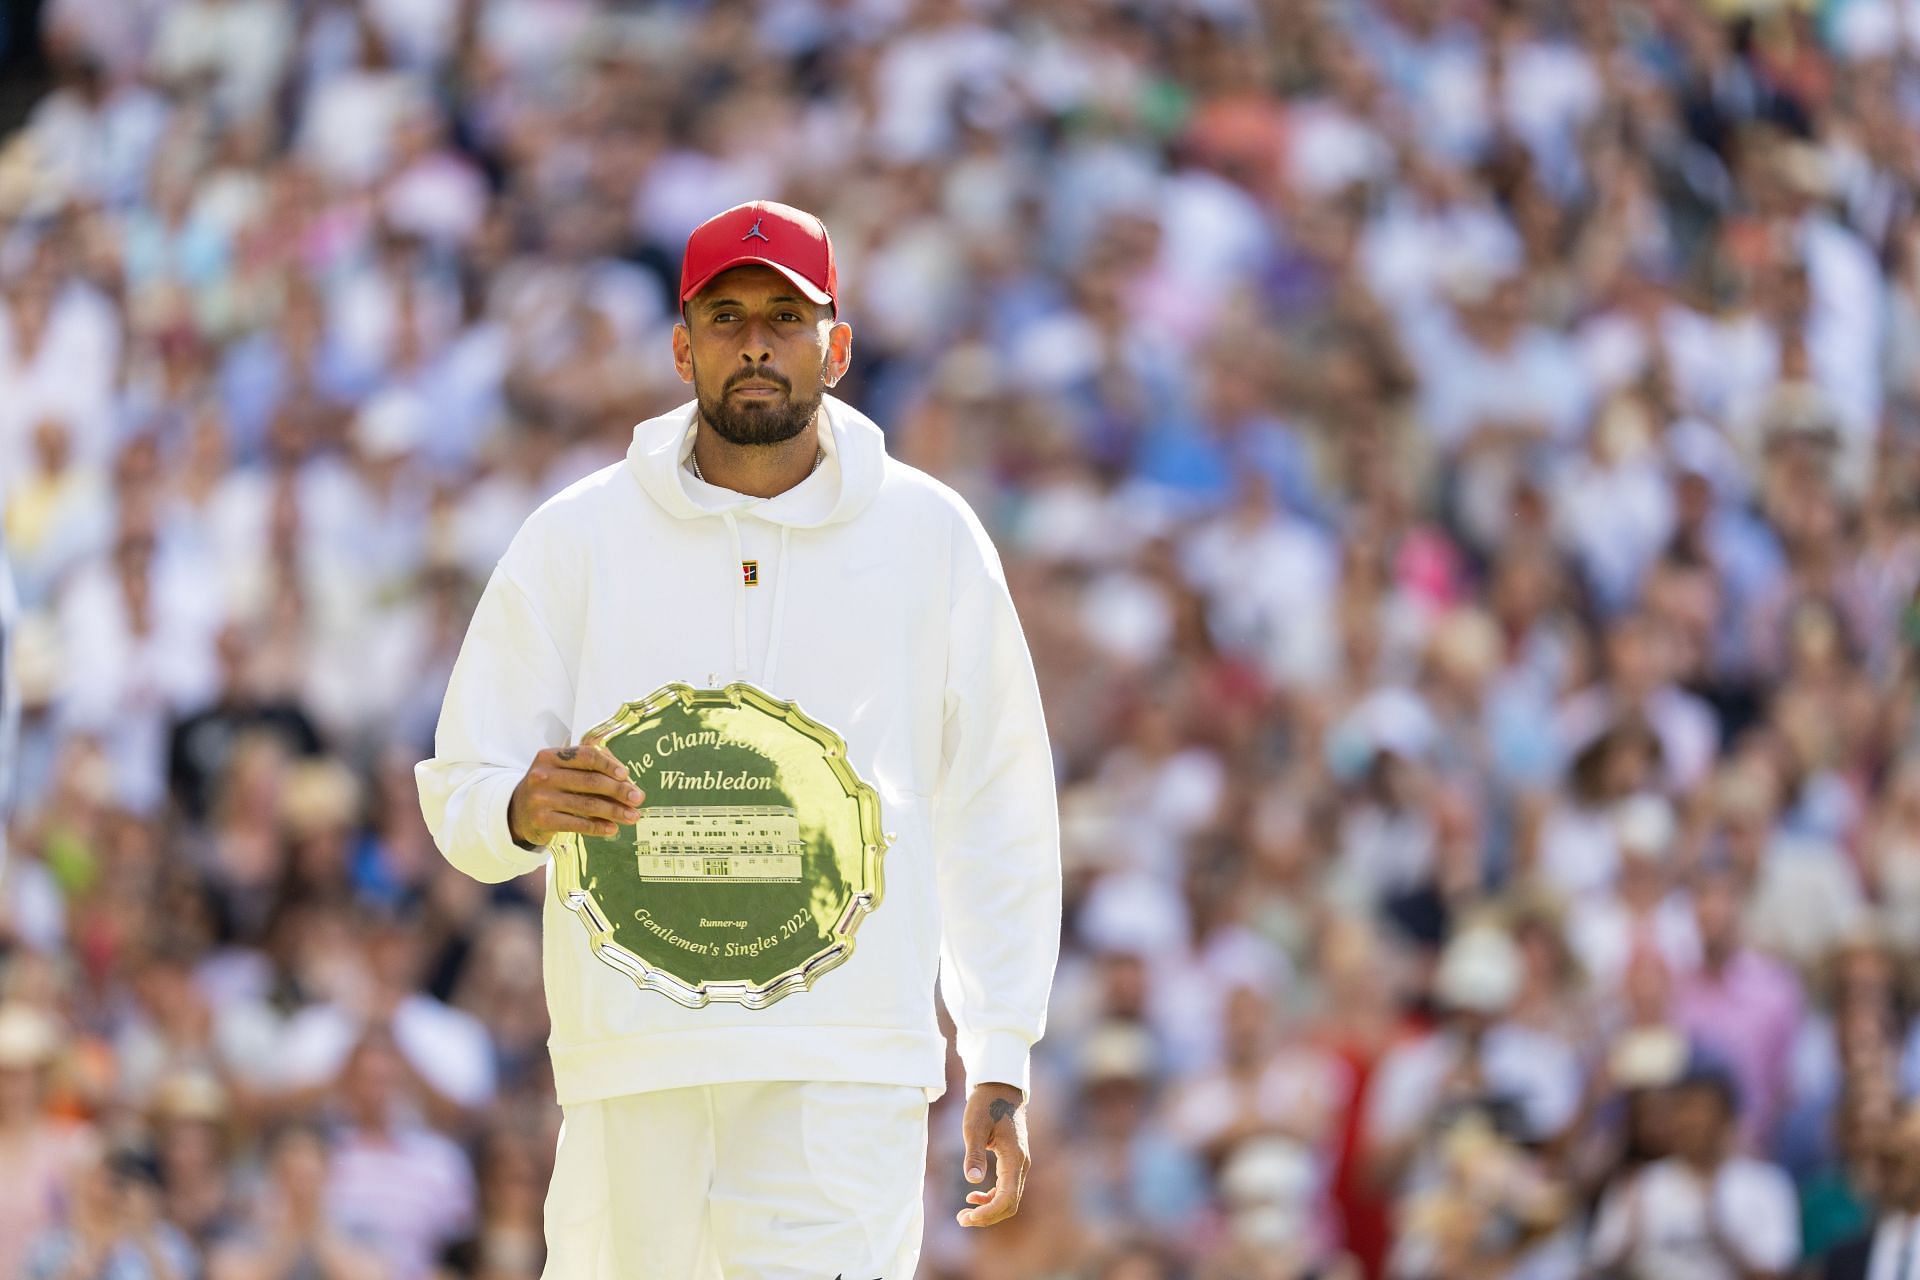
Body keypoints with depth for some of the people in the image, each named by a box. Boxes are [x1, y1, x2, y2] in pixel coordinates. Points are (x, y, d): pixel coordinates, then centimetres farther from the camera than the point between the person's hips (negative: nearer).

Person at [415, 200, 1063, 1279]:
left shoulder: (929, 535, 8)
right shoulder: (577, 538, 6)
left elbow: (997, 808, 13)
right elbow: (460, 793, 6)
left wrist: (1001, 1061, 8)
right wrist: (524, 808, -19)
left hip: (847, 1077, -1)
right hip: (631, 1062, 1)